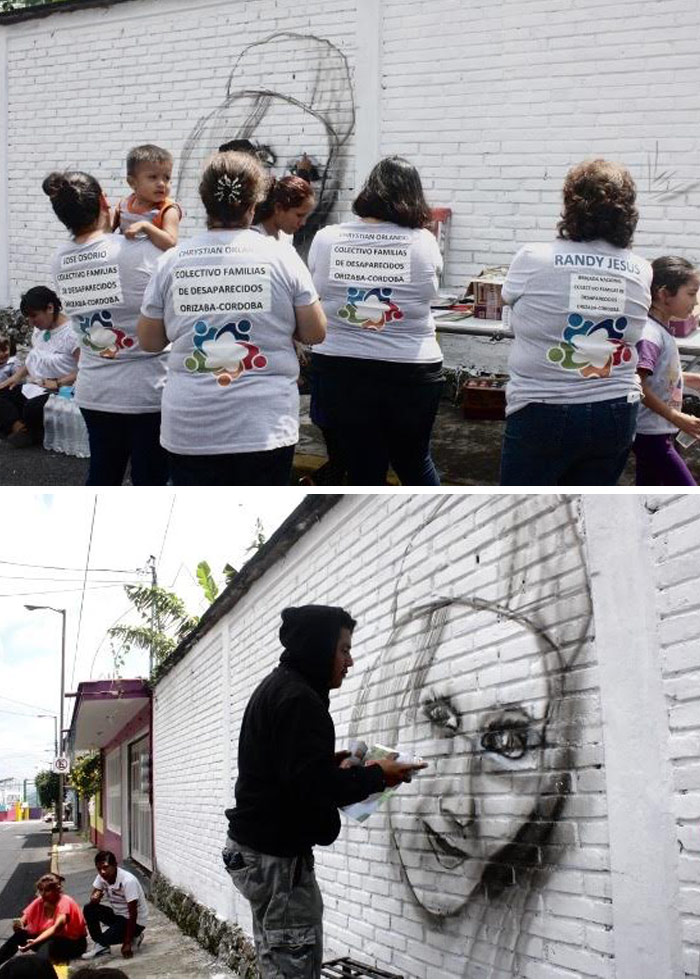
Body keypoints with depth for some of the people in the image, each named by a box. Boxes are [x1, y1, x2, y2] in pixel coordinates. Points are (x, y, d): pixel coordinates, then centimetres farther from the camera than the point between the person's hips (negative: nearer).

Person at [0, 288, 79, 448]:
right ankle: (19, 428, -23)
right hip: (34, 387, 9)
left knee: (33, 407, -35)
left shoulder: (72, 333, -16)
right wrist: (16, 376, 8)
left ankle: (33, 436, -7)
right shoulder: (40, 329, 12)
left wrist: (57, 383, -24)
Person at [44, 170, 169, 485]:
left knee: (101, 477, 17)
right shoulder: (142, 251, -18)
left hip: (94, 391, 6)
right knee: (149, 481, 5)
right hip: (146, 391, -5)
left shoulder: (60, 261, 0)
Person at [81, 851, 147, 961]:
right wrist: (94, 898, -29)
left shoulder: (128, 881, -29)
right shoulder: (101, 877, -8)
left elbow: (133, 913, -25)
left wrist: (127, 943, -23)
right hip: (117, 915, 7)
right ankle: (100, 946, 2)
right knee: (88, 909, -10)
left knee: (106, 938, -27)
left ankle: (133, 938, 2)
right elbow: (93, 899, -2)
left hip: (135, 921, -7)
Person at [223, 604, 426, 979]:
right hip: (278, 856, -11)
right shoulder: (298, 698, -18)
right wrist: (376, 776, -13)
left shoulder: (275, 689, 15)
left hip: (256, 849, 11)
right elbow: (313, 786, -25)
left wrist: (331, 764, 10)